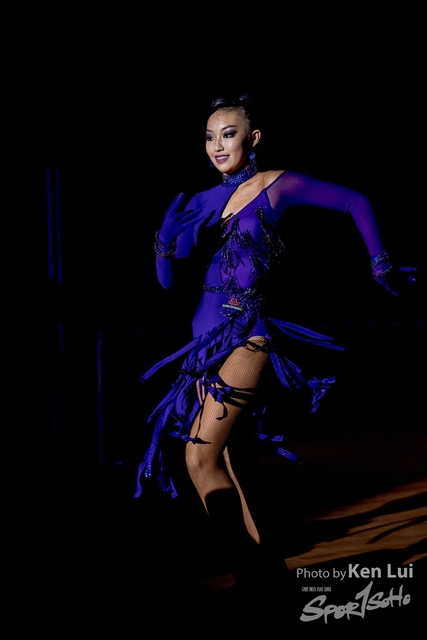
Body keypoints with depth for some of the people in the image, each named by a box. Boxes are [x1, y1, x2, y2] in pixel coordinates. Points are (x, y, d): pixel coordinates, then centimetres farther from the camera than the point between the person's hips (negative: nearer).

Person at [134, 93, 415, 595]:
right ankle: (268, 571, 19)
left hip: (245, 338, -7)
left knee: (201, 459, -16)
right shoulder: (202, 203, 13)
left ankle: (253, 571, -8)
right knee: (231, 465, 9)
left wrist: (381, 267, 5)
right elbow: (169, 279, 11)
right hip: (206, 341, 7)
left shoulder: (276, 186, -2)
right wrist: (167, 240, -8)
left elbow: (355, 202, 4)